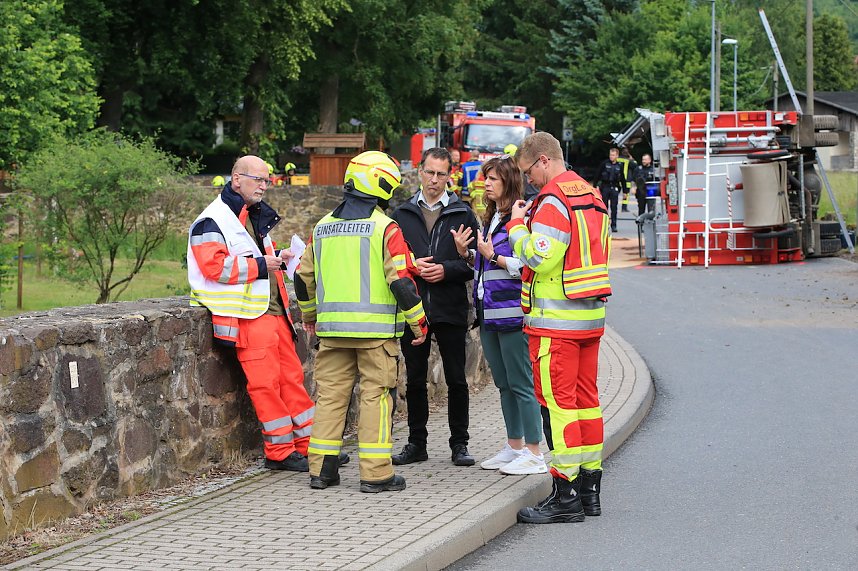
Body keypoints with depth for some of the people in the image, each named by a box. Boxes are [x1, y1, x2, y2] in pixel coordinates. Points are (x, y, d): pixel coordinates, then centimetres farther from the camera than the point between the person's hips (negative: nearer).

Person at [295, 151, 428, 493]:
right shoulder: (385, 228, -8)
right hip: (375, 328, -5)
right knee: (376, 395, 0)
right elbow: (401, 279, -13)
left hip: (332, 327, 5)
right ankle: (376, 473, -1)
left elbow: (304, 276, 17)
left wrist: (310, 316, 32)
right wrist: (418, 321, -3)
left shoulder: (323, 227, 11)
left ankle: (322, 469, 13)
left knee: (330, 394, 11)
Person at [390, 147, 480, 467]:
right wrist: (412, 266, -9)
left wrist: (447, 270, -14)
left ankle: (459, 443, 12)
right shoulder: (402, 215, 10)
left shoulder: (463, 214, 4)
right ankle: (416, 443, 18)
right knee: (415, 380, 8)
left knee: (456, 380, 4)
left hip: (450, 309, -2)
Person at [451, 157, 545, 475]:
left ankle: (533, 454, 0)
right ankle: (514, 447, 23)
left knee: (521, 383, -5)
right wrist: (465, 253, 8)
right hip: (489, 313, 9)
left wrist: (493, 255, -17)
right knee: (503, 383, 14)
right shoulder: (490, 218, 17)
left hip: (512, 312, -9)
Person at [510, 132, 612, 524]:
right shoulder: (592, 196, 16)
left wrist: (518, 224, -6)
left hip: (556, 321, -9)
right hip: (592, 316, 9)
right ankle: (589, 486, 18)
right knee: (585, 397, 13)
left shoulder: (554, 200, -13)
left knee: (556, 401, -6)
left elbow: (538, 256, -20)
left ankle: (565, 495, -5)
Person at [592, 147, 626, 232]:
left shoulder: (620, 166, 6)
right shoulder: (604, 163, 0)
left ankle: (613, 225, 4)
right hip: (605, 187, -1)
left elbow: (623, 179, 11)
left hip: (615, 188, 1)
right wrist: (595, 185, -4)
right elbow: (597, 175, 2)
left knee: (614, 207, 0)